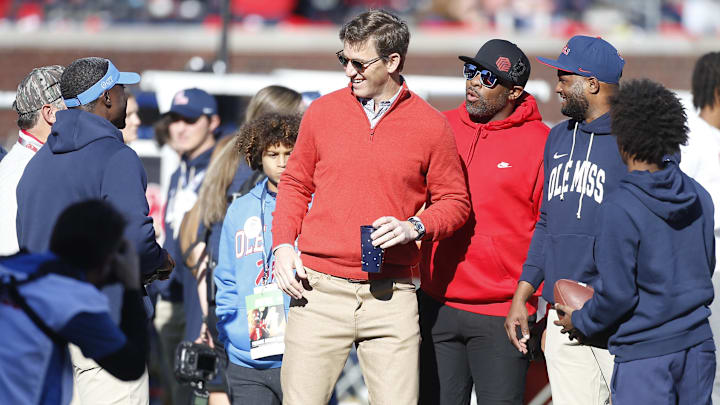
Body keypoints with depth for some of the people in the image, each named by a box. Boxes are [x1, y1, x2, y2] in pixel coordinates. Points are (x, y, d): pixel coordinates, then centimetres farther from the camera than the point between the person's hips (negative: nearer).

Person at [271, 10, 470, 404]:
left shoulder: (431, 126, 2)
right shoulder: (322, 112, 7)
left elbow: (454, 202, 9)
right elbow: (295, 183, 17)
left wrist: (415, 227, -10)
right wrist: (283, 245, 3)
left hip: (390, 296, -1)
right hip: (320, 288, 1)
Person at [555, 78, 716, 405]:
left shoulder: (620, 208, -17)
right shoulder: (698, 197, 4)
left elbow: (617, 294, -16)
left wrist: (580, 322, 2)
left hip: (645, 354, -6)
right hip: (698, 347, 6)